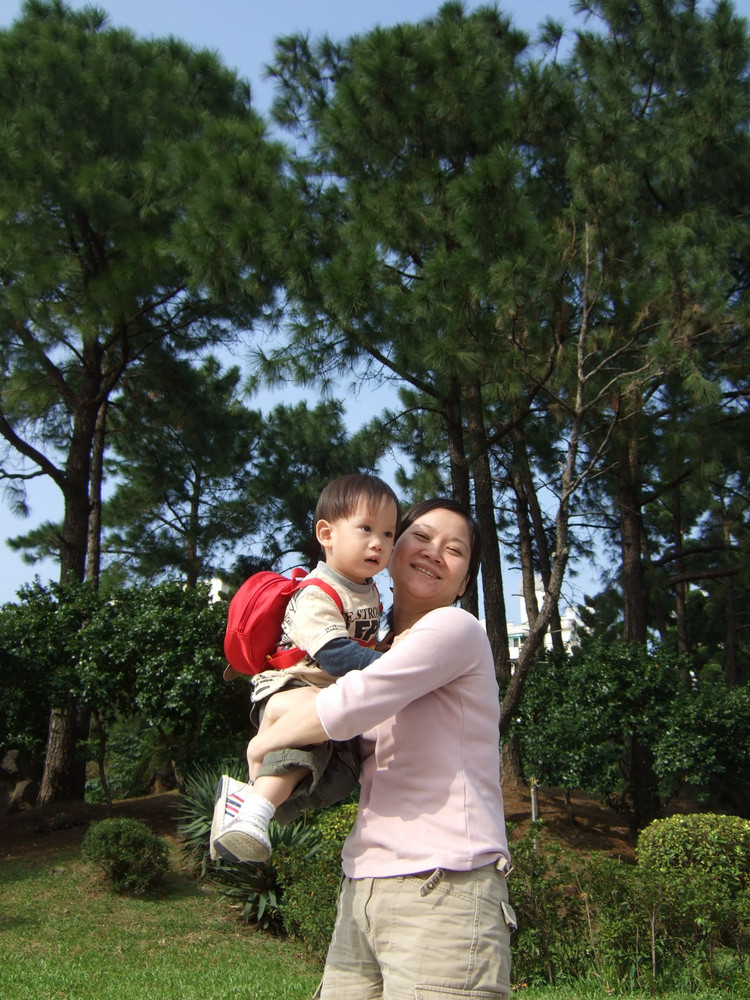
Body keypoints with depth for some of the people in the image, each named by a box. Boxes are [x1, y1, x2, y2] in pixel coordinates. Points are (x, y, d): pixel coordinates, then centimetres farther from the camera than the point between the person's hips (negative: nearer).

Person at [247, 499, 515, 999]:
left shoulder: (457, 628, -7)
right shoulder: (385, 650, 19)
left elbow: (344, 709, -17)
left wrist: (262, 745, 0)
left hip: (443, 893, -7)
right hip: (363, 892, 8)